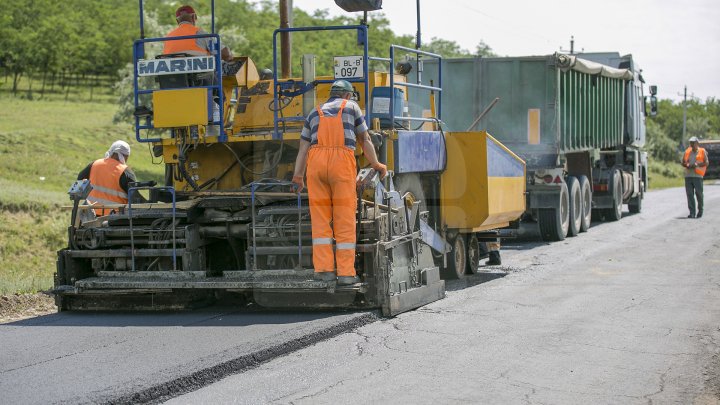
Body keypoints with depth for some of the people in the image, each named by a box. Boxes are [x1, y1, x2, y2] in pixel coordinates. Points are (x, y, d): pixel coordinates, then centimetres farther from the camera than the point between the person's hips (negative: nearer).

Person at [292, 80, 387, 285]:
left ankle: (324, 268, -4)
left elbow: (303, 148, 15)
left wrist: (298, 176, 9)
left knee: (320, 217, 4)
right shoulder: (352, 107, 18)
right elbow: (365, 140, 18)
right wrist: (376, 165, 32)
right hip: (342, 163, -2)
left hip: (316, 161, 2)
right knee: (345, 219, 0)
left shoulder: (314, 114, 24)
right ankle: (346, 272, -2)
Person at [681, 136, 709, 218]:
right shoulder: (687, 152, 16)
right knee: (689, 194, -2)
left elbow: (706, 163, 0)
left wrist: (697, 164, -13)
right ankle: (692, 213, 0)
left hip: (697, 175, -3)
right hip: (688, 175, 3)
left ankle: (700, 211, 13)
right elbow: (683, 163, 18)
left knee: (699, 193, -3)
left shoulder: (702, 152, 6)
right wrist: (687, 166, -4)